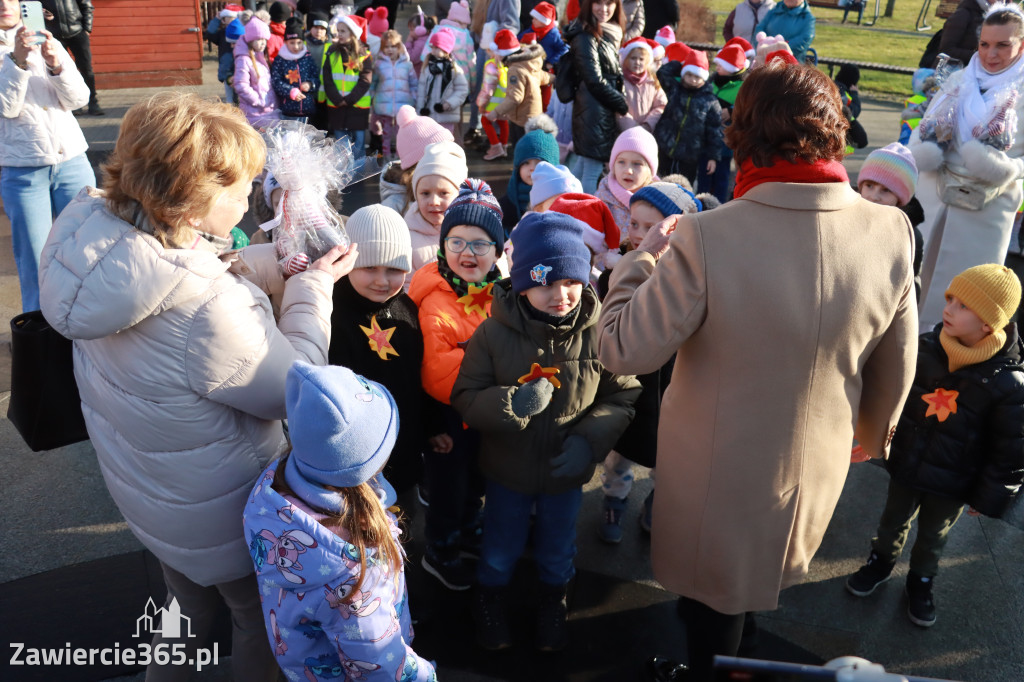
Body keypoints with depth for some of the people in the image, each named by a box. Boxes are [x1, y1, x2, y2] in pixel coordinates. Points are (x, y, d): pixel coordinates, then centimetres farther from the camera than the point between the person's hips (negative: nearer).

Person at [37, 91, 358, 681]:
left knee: (190, 607, 34)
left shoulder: (94, 227, -16)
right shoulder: (206, 308, -40)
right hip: (219, 516, -8)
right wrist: (313, 289, -14)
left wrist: (253, 267, -9)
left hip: (144, 489, 8)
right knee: (261, 622, 24)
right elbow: (295, 388, -24)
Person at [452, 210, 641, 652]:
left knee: (557, 551, 25)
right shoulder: (494, 333, -20)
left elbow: (622, 395, -7)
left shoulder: (600, 332, -18)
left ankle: (552, 605, 57)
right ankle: (490, 602, 54)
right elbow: (465, 398, -14)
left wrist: (590, 439, -23)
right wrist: (511, 405, -33)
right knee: (500, 550, 22)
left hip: (567, 471, 1)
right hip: (508, 468, -1)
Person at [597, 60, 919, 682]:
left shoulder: (704, 239, -31)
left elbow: (624, 351, -24)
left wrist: (647, 252, -11)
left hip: (719, 469, -4)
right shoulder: (892, 231, -17)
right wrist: (875, 432, 16)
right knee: (761, 573, 33)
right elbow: (897, 365, -3)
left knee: (716, 591, 24)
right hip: (818, 463, 5)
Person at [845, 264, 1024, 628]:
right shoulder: (923, 349, -15)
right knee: (894, 520, 24)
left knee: (933, 537, 21)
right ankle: (882, 561, 51)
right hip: (906, 465, 2)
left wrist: (990, 497, -7)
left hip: (952, 485, -2)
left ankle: (921, 581, 48)